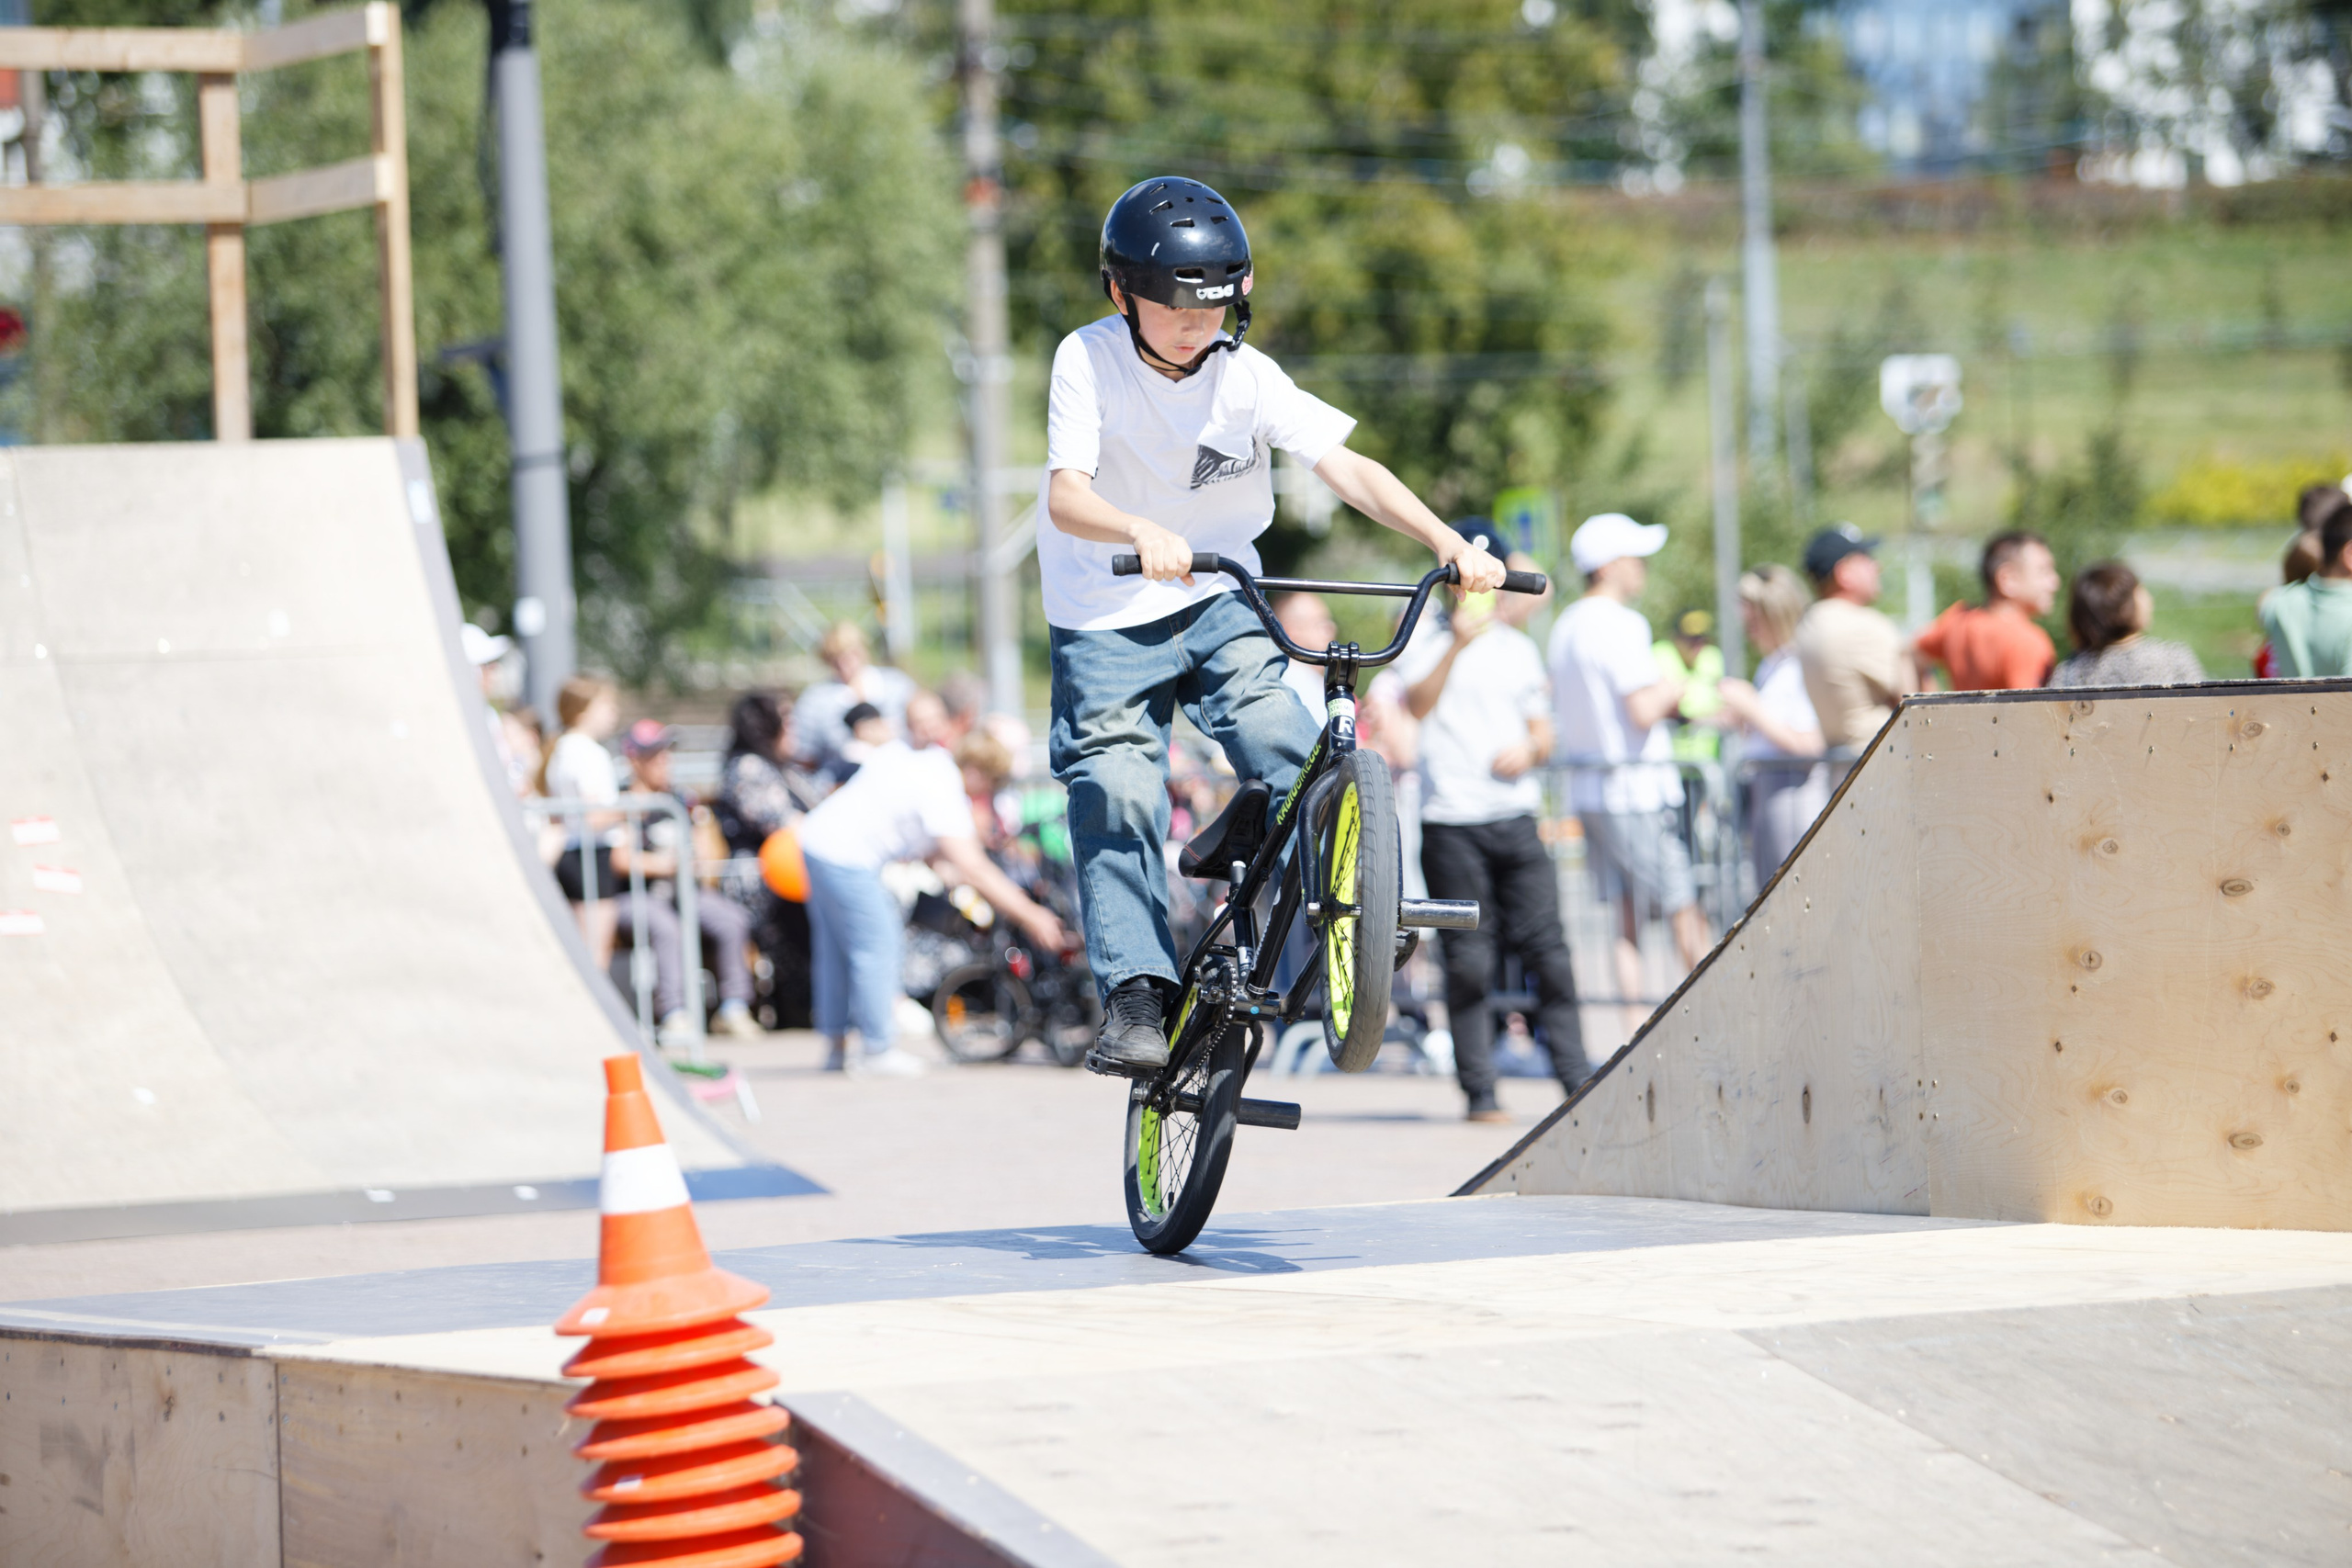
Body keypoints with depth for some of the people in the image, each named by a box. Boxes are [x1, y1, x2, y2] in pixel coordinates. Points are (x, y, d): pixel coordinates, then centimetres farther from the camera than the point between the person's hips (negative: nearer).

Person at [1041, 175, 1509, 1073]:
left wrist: (1446, 541, -30)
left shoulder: (1245, 375, -9)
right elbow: (1067, 496, -27)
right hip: (1105, 615, -2)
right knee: (1116, 796, -12)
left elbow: (1346, 468, -15)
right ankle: (1134, 997, -8)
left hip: (1217, 602, 2)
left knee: (1285, 749, -21)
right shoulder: (1089, 361, -15)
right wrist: (1143, 533, -49)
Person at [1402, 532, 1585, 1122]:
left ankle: (1576, 1078, 0)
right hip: (1451, 823, -3)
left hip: (1516, 816, 3)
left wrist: (1529, 749, -4)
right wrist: (1458, 642, -22)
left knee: (1547, 950, -3)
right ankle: (1479, 1090, 2)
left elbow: (1542, 731, 19)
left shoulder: (1517, 648, 17)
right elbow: (1417, 705, -13)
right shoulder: (1425, 642, 5)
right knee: (1468, 962, -3)